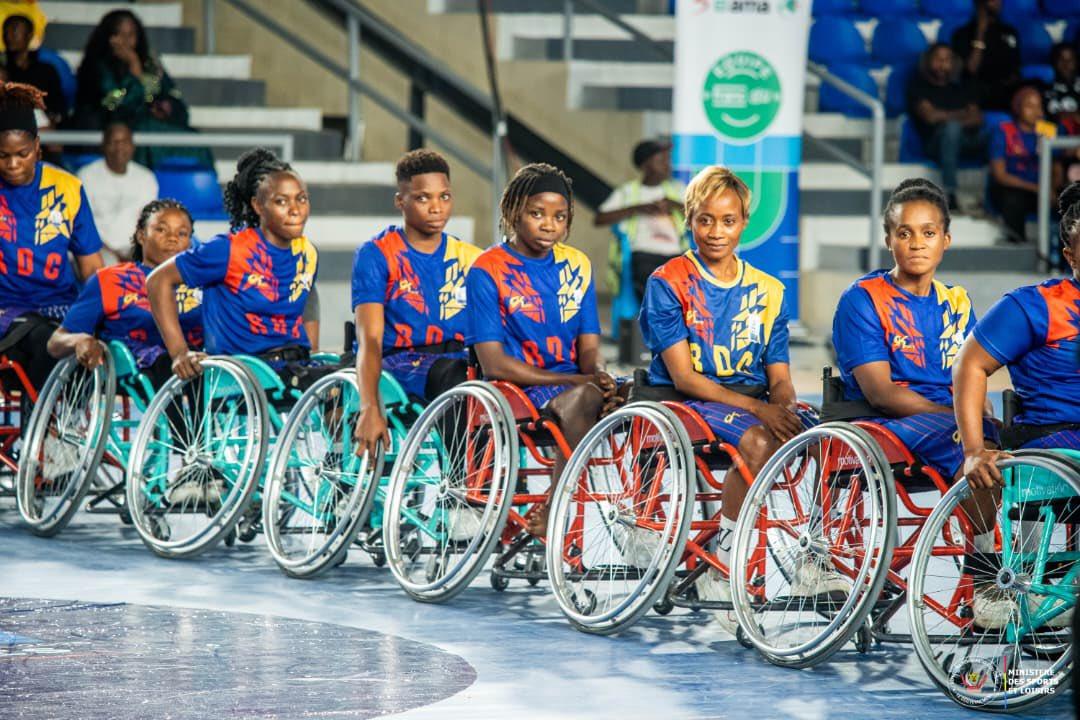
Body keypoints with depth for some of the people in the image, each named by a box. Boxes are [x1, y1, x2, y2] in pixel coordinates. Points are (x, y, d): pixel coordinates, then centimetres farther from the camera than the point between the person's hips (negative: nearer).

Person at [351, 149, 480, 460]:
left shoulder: (470, 258, 14)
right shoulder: (376, 255, 0)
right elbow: (370, 339, -11)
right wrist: (370, 409, -27)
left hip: (455, 360, 4)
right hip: (398, 362, -4)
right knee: (452, 374, -37)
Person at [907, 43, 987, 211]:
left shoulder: (961, 87, 28)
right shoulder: (919, 85, 15)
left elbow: (977, 118, 12)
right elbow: (931, 116, -2)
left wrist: (949, 117, -4)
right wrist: (961, 115, 8)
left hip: (967, 139, 4)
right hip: (937, 144, -4)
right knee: (951, 127, -39)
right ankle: (949, 194, -40)